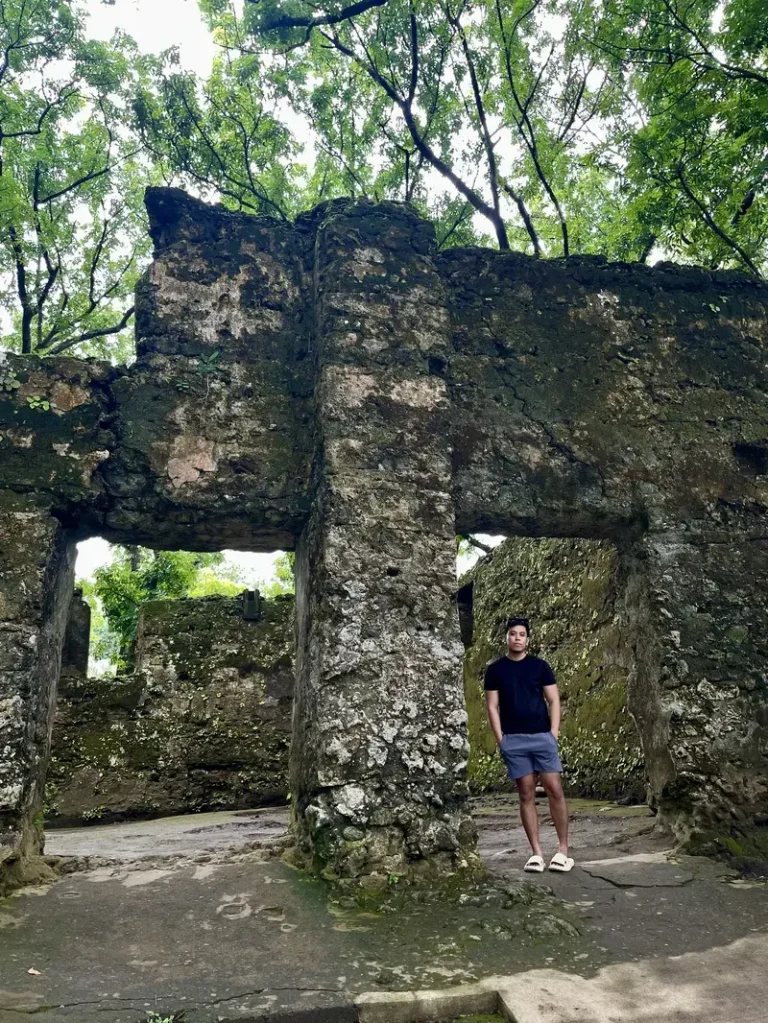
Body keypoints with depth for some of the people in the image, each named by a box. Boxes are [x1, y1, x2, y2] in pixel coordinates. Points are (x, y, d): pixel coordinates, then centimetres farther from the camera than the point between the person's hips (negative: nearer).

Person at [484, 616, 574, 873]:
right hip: (513, 740, 0)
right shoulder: (495, 669, 4)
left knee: (555, 790, -2)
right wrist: (500, 739, -3)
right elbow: (492, 706, 4)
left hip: (542, 736, 0)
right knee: (526, 795, 4)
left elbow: (553, 701, 4)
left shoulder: (540, 666, 4)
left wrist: (553, 733, -5)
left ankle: (563, 849, 9)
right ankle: (536, 853, 10)